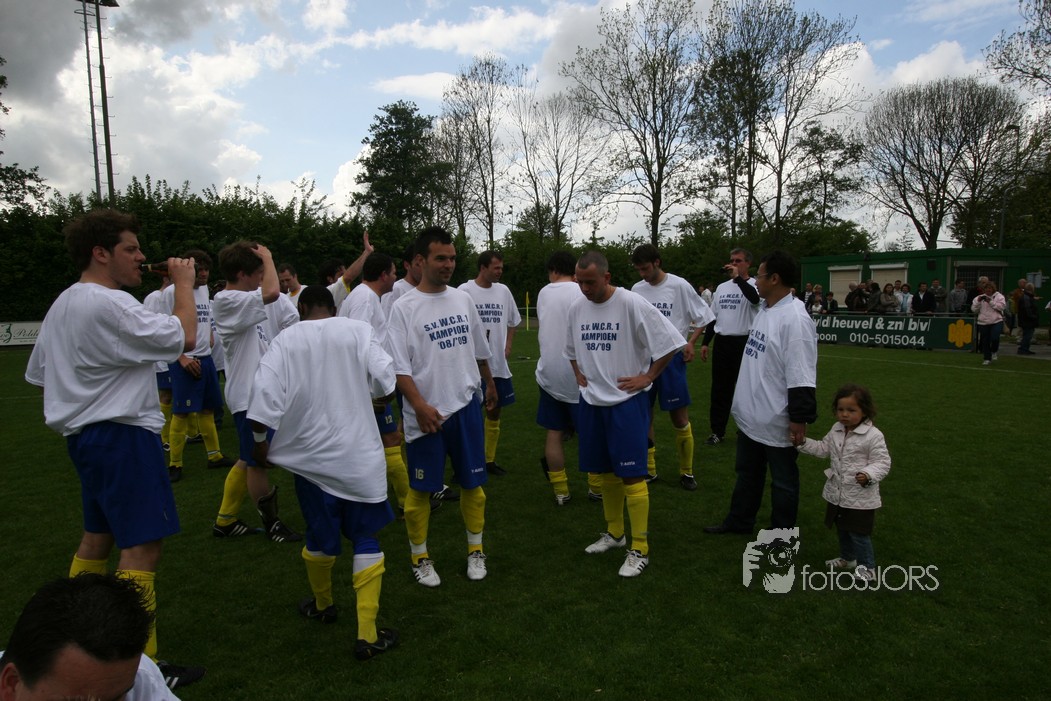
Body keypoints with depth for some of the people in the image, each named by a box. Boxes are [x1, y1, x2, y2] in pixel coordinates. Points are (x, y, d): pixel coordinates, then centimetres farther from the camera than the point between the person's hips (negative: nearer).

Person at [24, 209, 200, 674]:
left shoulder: (62, 305, 14)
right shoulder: (109, 304, -19)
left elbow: (38, 373, 20)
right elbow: (185, 337, -21)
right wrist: (183, 283, -8)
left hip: (84, 434, 11)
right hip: (123, 436, -11)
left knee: (98, 535, 21)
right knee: (143, 545, -8)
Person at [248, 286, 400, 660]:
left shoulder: (286, 340, -3)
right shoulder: (358, 330, -4)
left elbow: (263, 398, -11)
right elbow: (386, 384, -8)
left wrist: (261, 442, 5)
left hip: (311, 457, 2)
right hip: (359, 456, -1)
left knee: (320, 536, 20)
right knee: (365, 538, 9)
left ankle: (322, 604, 44)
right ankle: (367, 634, 6)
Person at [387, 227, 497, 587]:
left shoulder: (463, 299, 7)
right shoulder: (404, 307, -8)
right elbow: (399, 366, -13)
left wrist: (490, 384, 28)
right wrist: (420, 405, -22)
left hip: (466, 407, 5)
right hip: (426, 414, -4)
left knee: (473, 482, 12)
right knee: (421, 489, 6)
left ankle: (475, 550, 30)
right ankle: (420, 557, 25)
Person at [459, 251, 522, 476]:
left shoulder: (503, 290, 7)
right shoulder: (465, 290, -10)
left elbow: (513, 321, 20)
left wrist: (508, 346, 9)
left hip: (498, 364, 6)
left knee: (494, 411, 13)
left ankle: (490, 460, 26)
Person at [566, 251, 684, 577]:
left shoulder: (632, 304, -14)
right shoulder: (576, 308, 5)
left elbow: (669, 341, -12)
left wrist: (647, 377, -11)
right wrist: (579, 374, 10)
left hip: (627, 401, -6)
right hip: (591, 401, 6)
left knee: (631, 474, -5)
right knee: (605, 471, 16)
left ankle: (639, 549, 7)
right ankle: (614, 532, 34)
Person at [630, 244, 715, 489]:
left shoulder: (679, 286, -7)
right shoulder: (636, 289, 4)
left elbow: (704, 316, -1)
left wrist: (690, 342, -13)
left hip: (672, 358, -4)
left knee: (679, 416, 1)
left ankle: (686, 471, 17)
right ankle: (648, 469, 22)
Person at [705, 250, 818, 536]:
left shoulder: (794, 318, -22)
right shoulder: (764, 310, 9)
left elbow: (801, 375, -24)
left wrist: (800, 418, -23)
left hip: (777, 423, -10)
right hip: (751, 415, 10)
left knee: (782, 480, 9)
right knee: (747, 472, 23)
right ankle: (739, 521, 40)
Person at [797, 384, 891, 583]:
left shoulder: (873, 436, -19)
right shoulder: (836, 430, 2)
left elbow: (882, 462, -18)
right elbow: (823, 449, 15)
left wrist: (868, 474, -35)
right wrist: (803, 443, 4)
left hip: (860, 496, -7)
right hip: (838, 493, 7)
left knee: (859, 533, 1)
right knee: (842, 529, 22)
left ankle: (867, 567, 20)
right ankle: (847, 558, 41)